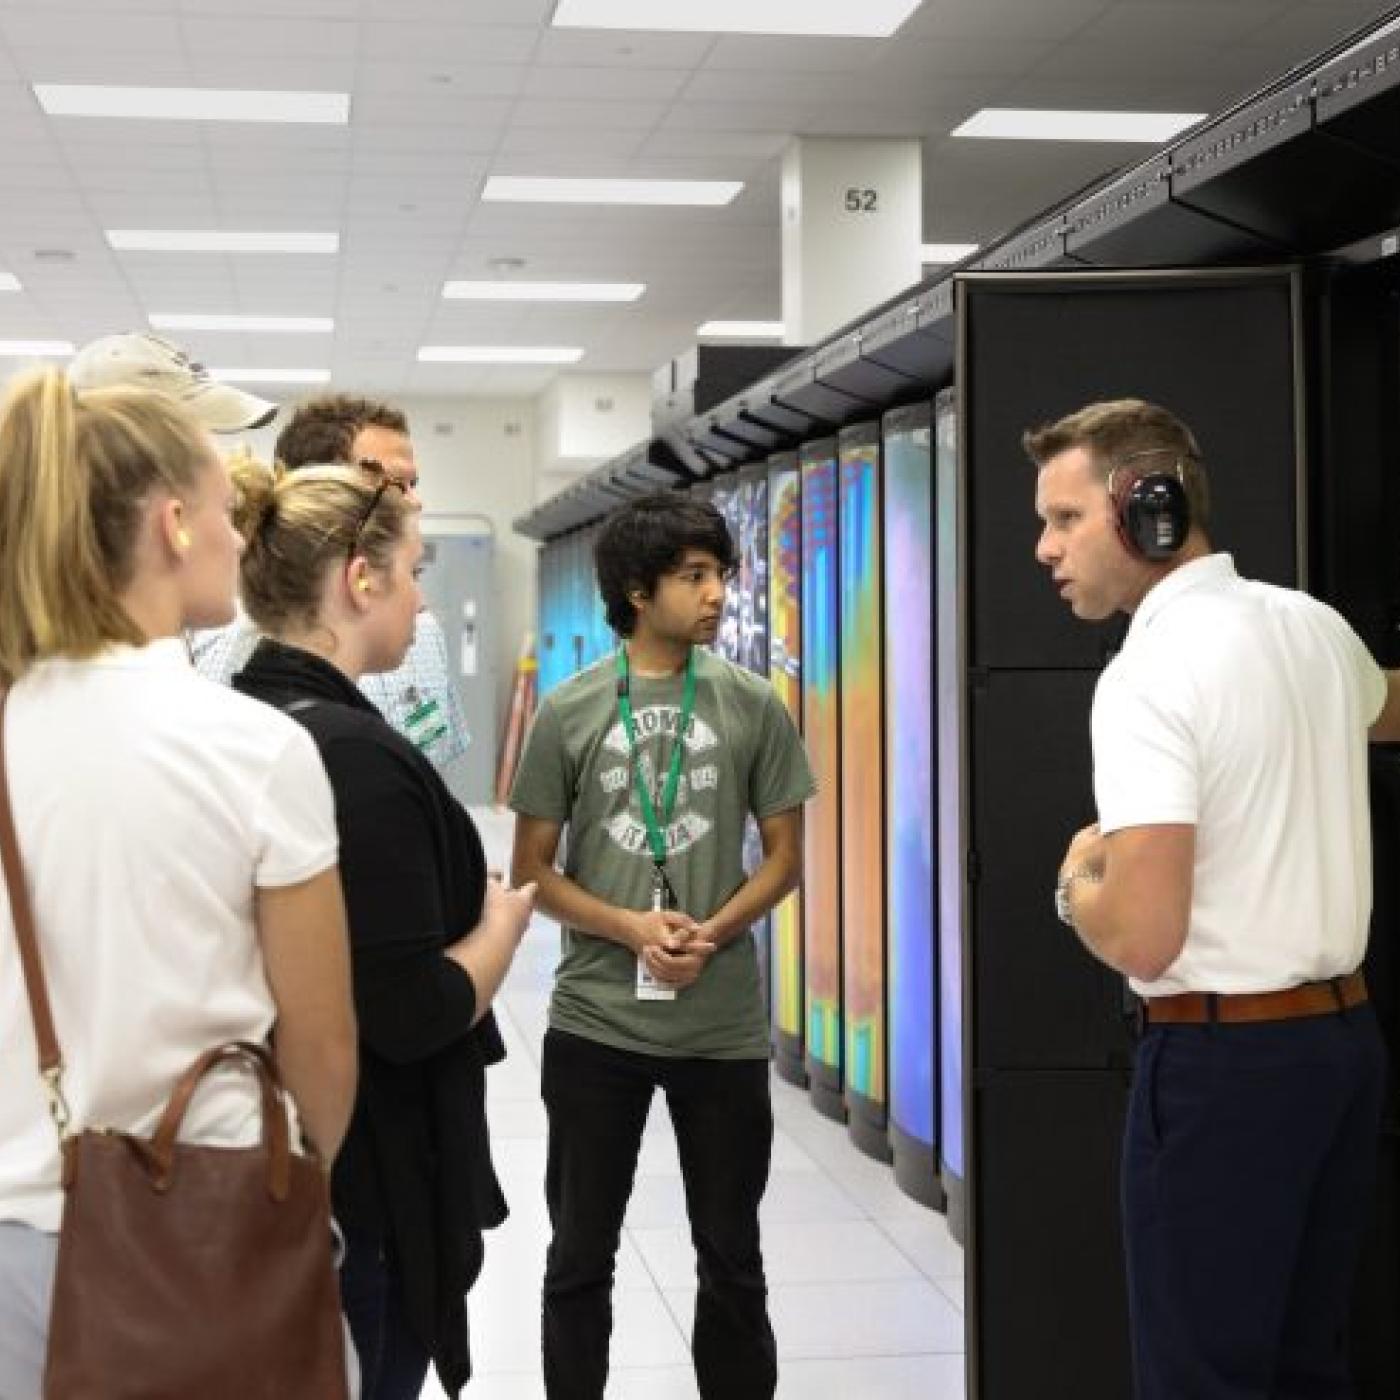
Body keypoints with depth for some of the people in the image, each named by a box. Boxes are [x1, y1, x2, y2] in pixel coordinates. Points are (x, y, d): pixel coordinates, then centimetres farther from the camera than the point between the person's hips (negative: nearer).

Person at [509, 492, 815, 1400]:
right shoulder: (569, 712, -1)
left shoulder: (754, 707, 0)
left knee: (732, 1257, 12)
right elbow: (531, 871, 1)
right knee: (581, 1255, 11)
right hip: (594, 1024, 0)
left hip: (725, 1028, 0)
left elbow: (785, 856, 4)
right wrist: (632, 928, -15)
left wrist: (711, 933, -14)